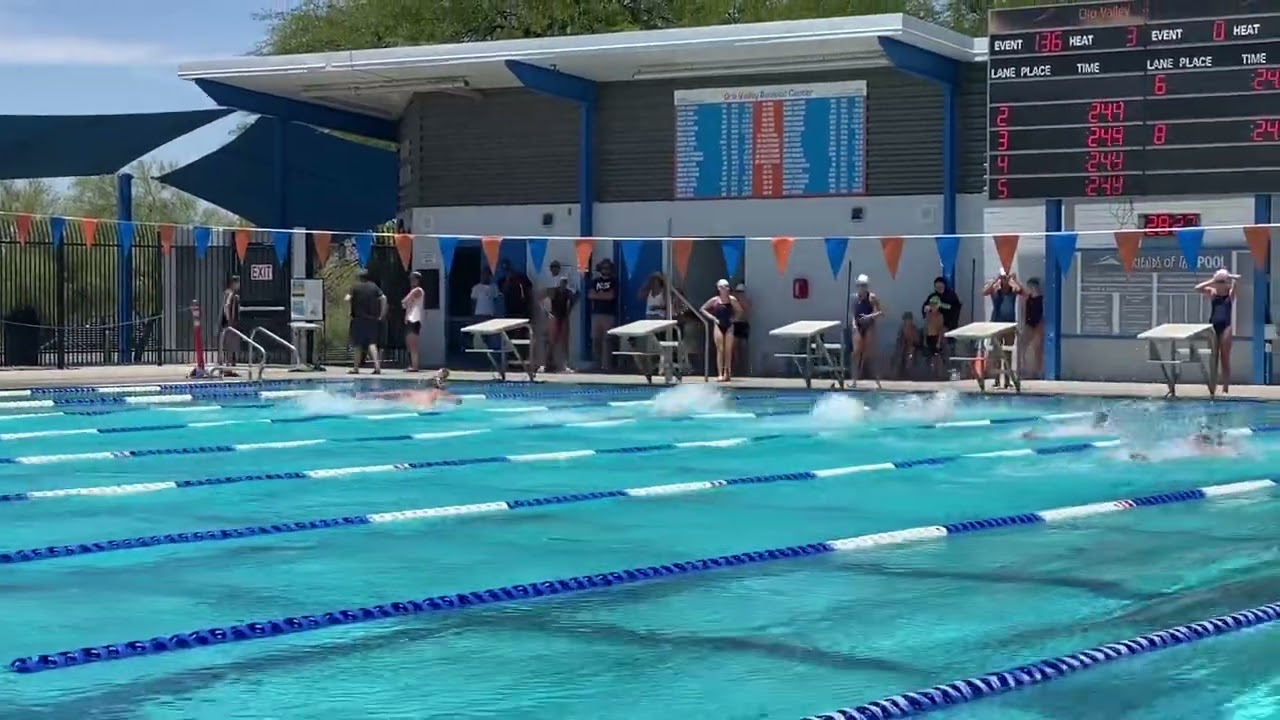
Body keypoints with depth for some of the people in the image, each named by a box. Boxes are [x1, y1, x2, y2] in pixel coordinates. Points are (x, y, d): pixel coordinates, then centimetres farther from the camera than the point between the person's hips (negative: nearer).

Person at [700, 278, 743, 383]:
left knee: (728, 350, 2)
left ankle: (727, 373, 11)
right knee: (720, 350, -5)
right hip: (718, 326, -2)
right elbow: (703, 309, 3)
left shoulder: (732, 300, -1)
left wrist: (734, 318, -2)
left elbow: (739, 311, 12)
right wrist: (712, 317, -6)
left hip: (729, 326, 2)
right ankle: (720, 374, -5)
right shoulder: (715, 300, -5)